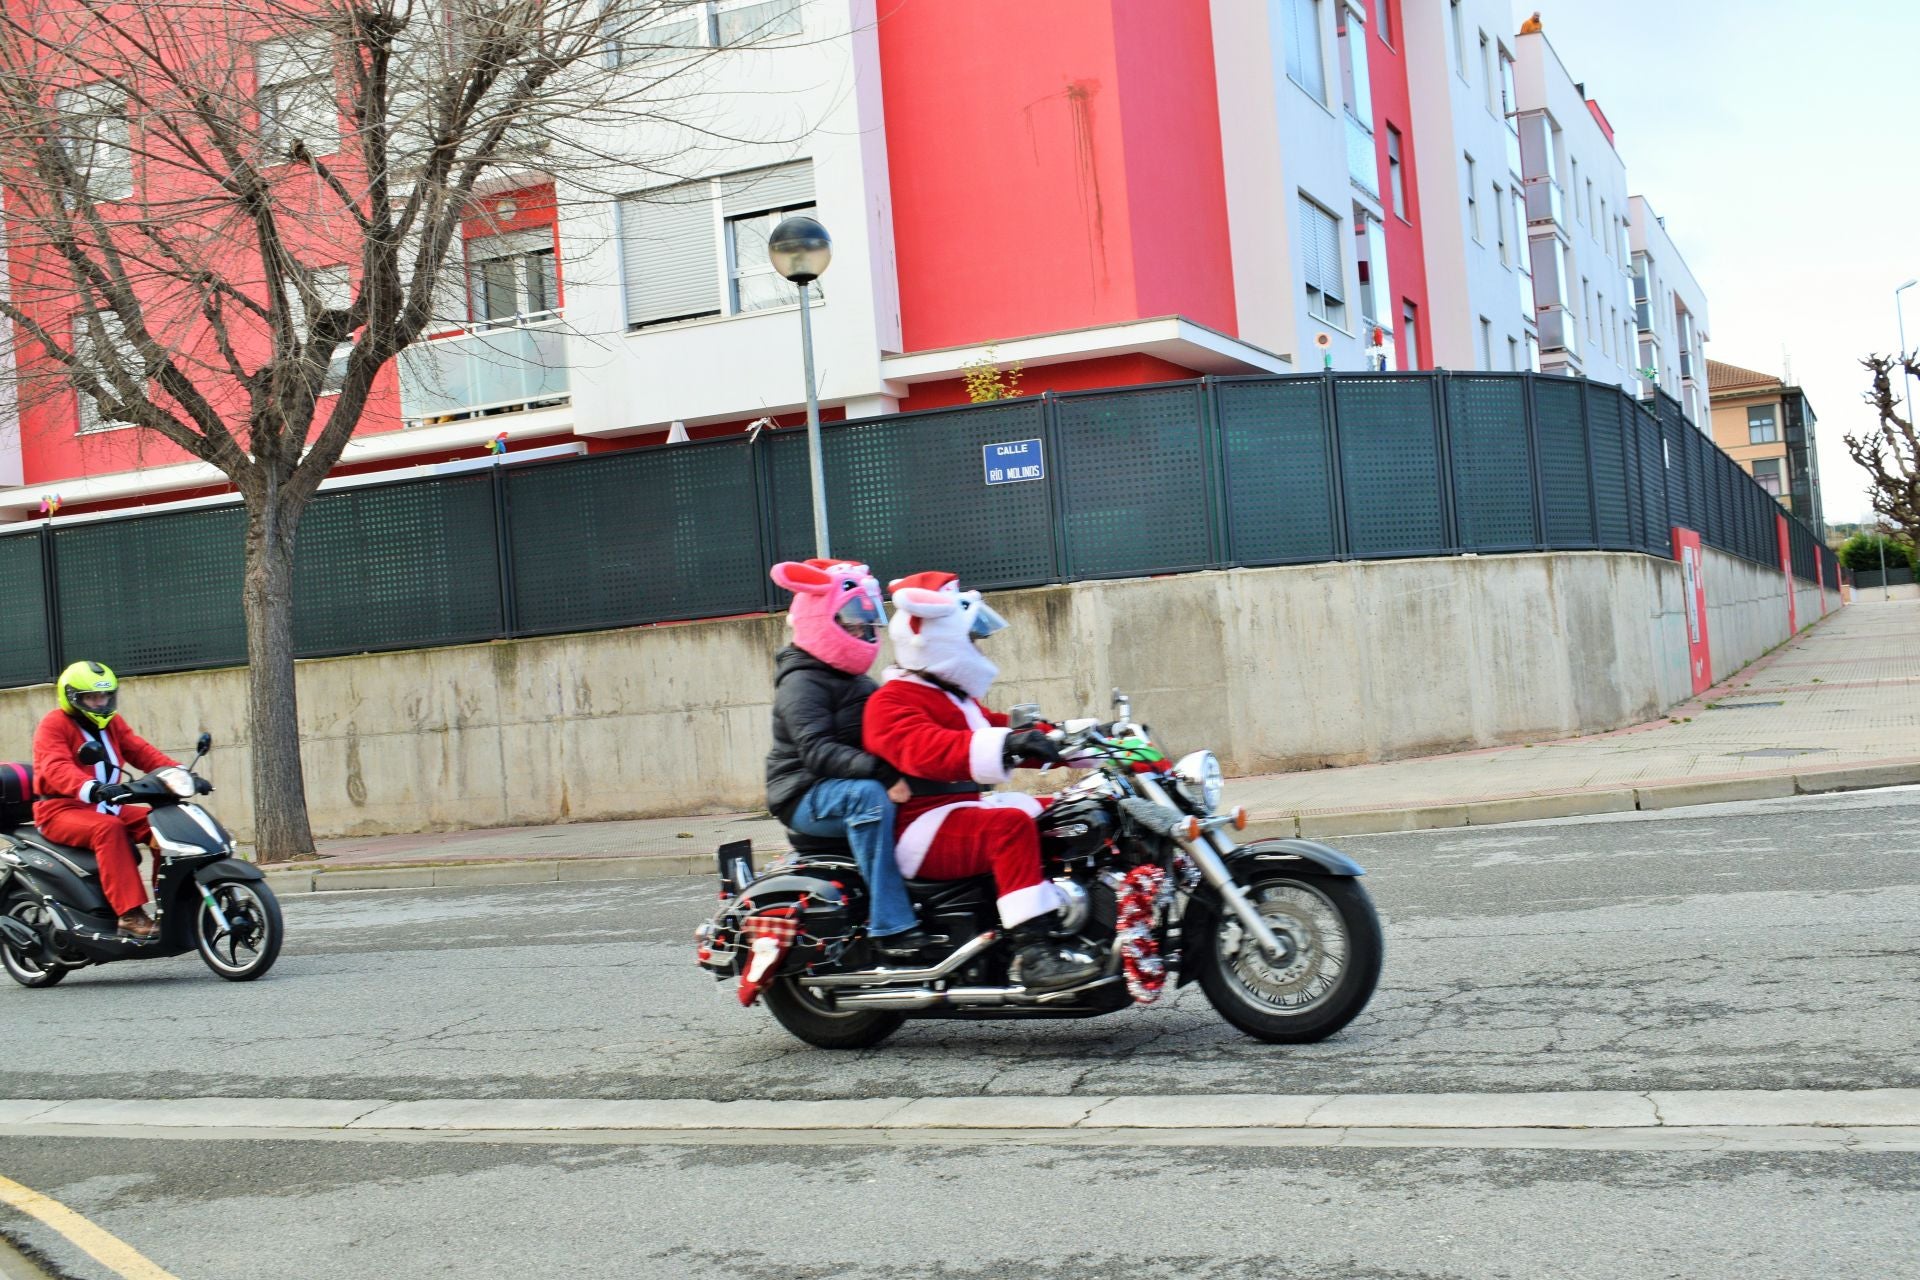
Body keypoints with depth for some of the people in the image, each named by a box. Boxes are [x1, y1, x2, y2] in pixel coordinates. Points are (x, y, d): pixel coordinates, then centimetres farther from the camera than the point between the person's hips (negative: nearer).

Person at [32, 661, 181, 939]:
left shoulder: (112, 722, 16)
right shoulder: (54, 725, -7)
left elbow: (142, 752, 6)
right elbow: (57, 769, -25)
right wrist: (93, 788, -44)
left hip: (107, 807, 7)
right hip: (62, 810, -7)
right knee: (109, 829, -36)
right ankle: (130, 915, -42)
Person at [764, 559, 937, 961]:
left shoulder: (856, 682, 19)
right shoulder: (801, 683, -11)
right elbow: (816, 750, -27)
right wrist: (880, 772, -39)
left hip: (854, 788, 9)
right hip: (807, 797, -9)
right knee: (867, 795, -38)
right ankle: (890, 926, -39)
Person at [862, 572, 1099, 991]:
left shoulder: (955, 697, 23)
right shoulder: (892, 703, -11)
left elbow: (997, 728, 23)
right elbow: (924, 748, -30)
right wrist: (1004, 745, -43)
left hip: (965, 808, 10)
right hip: (922, 829, -10)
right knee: (1010, 825, -33)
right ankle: (1031, 951, -38)